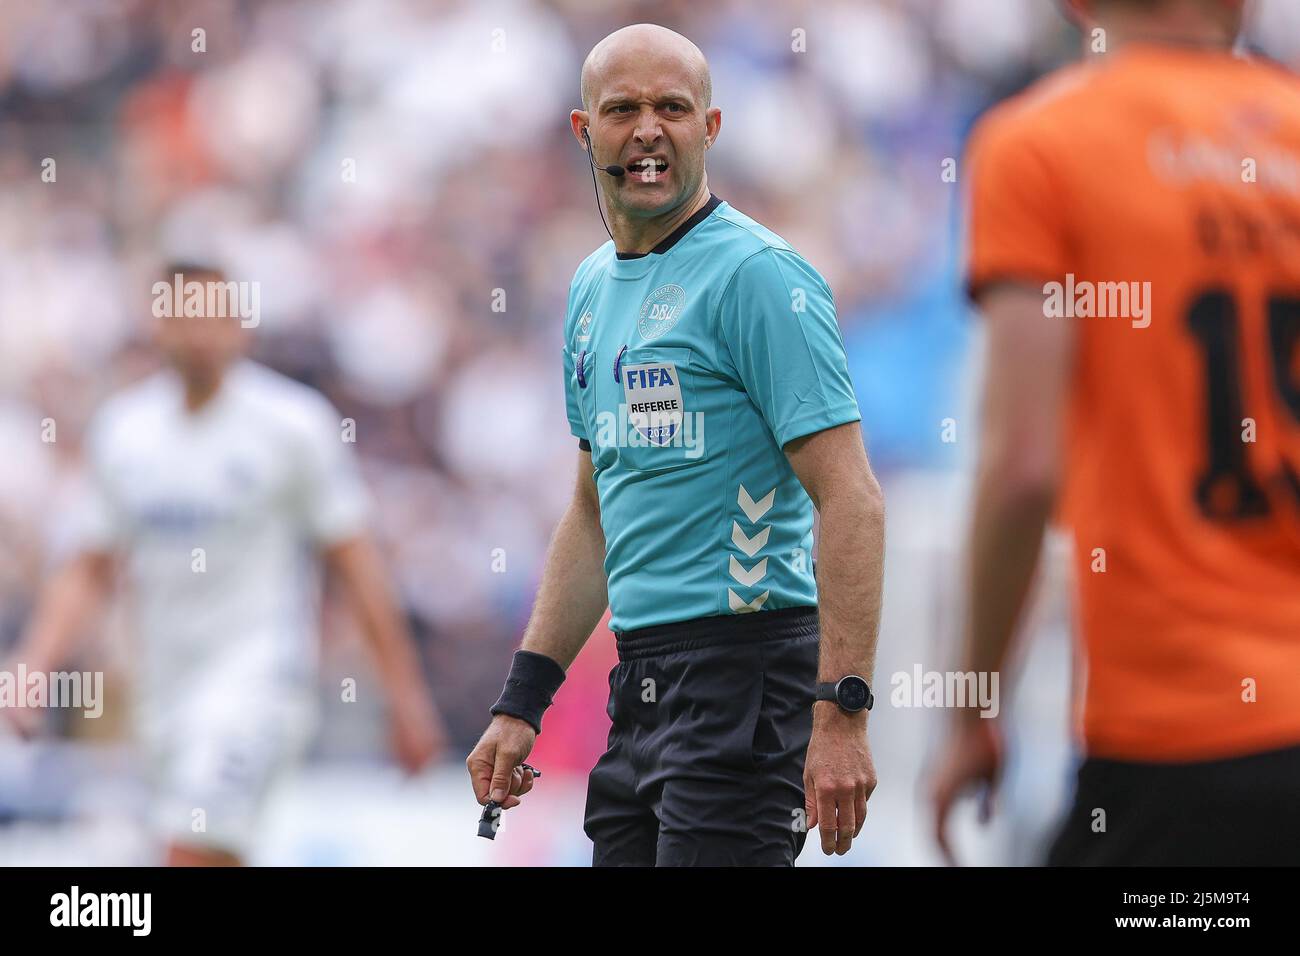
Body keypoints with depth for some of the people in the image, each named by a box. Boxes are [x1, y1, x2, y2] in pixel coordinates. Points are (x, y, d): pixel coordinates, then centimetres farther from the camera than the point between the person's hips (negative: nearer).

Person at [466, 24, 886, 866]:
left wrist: (842, 712, -23)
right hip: (640, 685, 8)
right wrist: (523, 702, 19)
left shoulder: (757, 275, -11)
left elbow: (851, 498, -16)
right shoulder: (593, 289, 16)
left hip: (743, 668, -8)